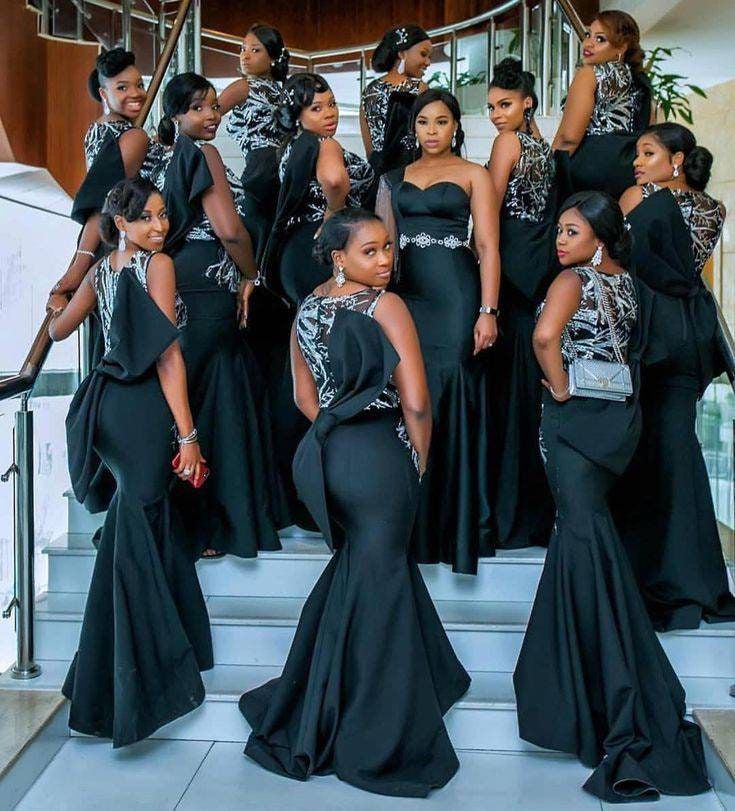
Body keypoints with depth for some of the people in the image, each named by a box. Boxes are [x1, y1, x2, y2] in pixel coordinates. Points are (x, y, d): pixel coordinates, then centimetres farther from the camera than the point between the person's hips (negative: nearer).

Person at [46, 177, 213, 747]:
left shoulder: (100, 271, 13)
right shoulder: (158, 264, -9)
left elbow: (59, 330, 26)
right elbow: (168, 356, -15)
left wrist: (59, 305, 49)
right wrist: (188, 434, -16)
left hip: (108, 402, 8)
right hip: (144, 408, -8)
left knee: (151, 520, 21)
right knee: (136, 539, -4)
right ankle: (129, 691, 4)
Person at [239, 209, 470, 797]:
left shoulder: (307, 309, 10)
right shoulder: (386, 306, -10)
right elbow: (416, 401, -14)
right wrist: (420, 460, 0)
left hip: (320, 455, 7)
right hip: (378, 457, -6)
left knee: (357, 568, 23)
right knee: (378, 585, 5)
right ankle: (376, 745, 17)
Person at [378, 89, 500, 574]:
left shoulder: (473, 175, 7)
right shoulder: (394, 179, 18)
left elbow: (488, 247, -1)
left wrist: (488, 310, -12)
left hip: (455, 295, -3)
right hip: (403, 294, 3)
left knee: (452, 402, -6)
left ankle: (456, 520, 3)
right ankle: (413, 521, 12)